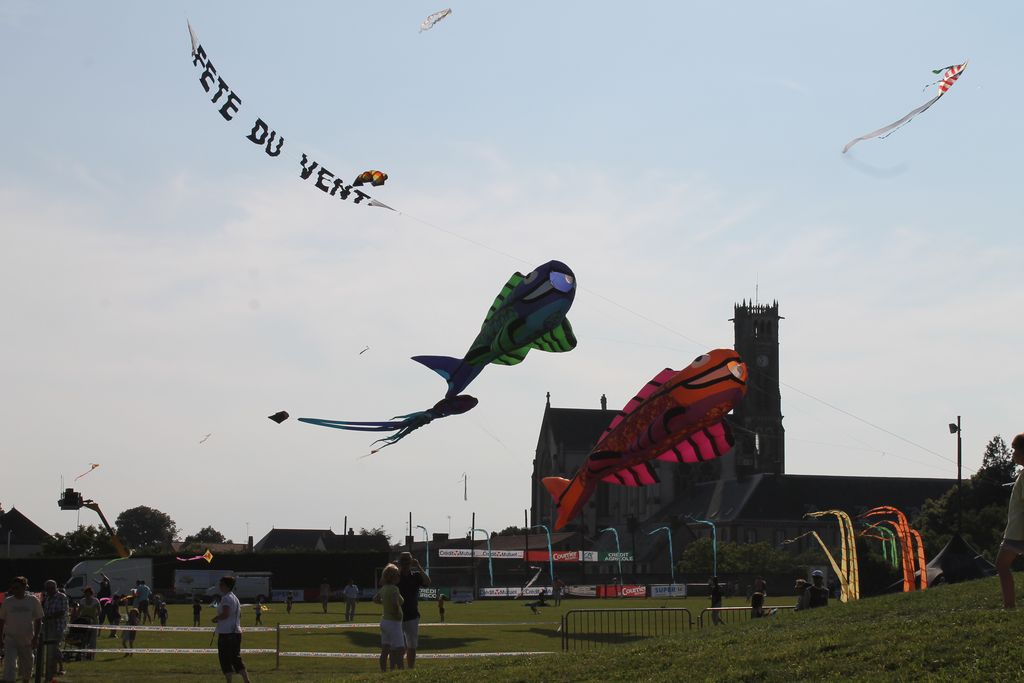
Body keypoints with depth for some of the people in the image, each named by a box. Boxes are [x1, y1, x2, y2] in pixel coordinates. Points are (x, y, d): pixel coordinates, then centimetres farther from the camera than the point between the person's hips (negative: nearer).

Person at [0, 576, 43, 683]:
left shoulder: (33, 600, 0)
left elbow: (38, 620, 3)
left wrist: (35, 637, -3)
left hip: (27, 638, 1)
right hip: (10, 637, -1)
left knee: (26, 667, 11)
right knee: (10, 664, -16)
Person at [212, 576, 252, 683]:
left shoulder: (226, 598, -13)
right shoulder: (235, 598, 17)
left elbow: (225, 614, -26)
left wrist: (216, 619, -8)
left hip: (226, 633, -9)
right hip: (236, 632, 9)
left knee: (225, 659, -3)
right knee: (236, 659, 12)